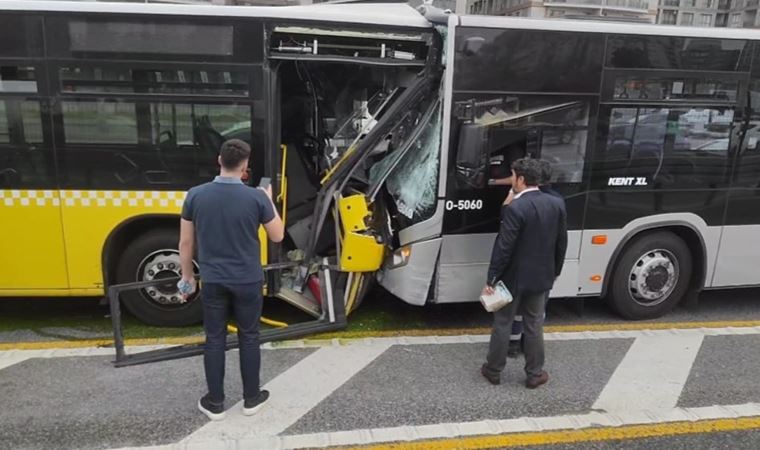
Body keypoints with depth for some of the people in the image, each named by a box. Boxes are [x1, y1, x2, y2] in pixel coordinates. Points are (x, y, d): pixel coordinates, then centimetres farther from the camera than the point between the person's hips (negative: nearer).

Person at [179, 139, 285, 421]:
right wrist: (269, 201, 10)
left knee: (214, 340, 13)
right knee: (249, 338, 14)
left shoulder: (195, 195, -7)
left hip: (212, 281, 2)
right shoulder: (257, 197, -13)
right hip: (248, 281, -1)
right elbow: (277, 236, -1)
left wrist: (187, 276, 14)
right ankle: (251, 398, 26)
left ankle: (215, 403, 24)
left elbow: (185, 243, 0)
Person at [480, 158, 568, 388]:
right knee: (534, 326, 15)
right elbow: (561, 243, 6)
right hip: (541, 277, 5)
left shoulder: (515, 208, -21)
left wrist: (491, 279, -12)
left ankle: (493, 370, 23)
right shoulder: (556, 204, -1)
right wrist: (555, 272, 18)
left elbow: (503, 247, -21)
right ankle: (534, 374, 24)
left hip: (513, 277, -5)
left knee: (503, 324, 10)